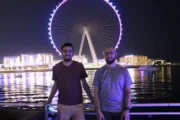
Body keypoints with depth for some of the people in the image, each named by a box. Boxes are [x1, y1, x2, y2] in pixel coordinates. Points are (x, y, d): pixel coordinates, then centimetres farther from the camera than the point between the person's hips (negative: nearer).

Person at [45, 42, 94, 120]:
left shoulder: (79, 66, 0)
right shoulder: (56, 68, 2)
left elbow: (84, 84, 6)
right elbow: (55, 85, 11)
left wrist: (92, 100, 3)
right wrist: (49, 100, 9)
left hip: (78, 104, 0)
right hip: (62, 105, 1)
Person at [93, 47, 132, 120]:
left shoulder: (123, 71, 2)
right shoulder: (99, 72, 3)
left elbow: (128, 91, 1)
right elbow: (96, 93, 1)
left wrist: (126, 109, -8)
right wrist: (98, 110, -7)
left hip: (120, 110, 0)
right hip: (104, 111, 0)